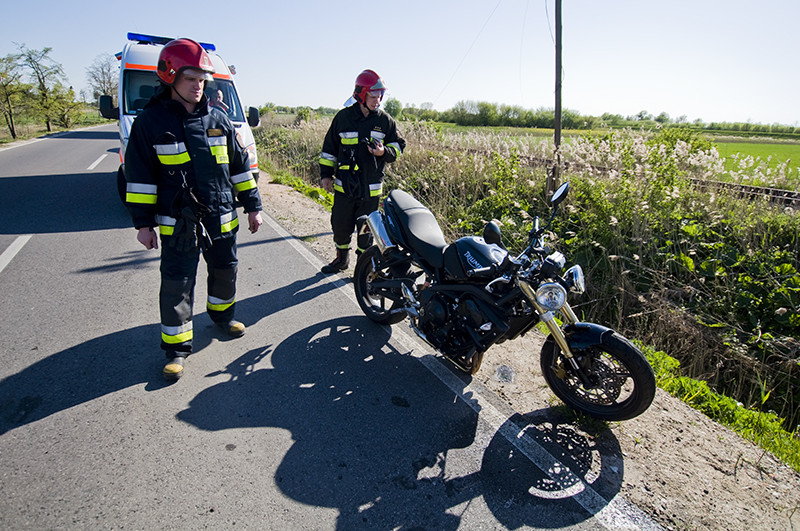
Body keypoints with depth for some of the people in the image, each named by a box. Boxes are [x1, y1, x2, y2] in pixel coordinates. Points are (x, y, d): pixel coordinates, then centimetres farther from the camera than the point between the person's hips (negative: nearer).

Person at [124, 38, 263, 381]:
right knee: (177, 285, 1)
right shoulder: (151, 121, -4)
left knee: (225, 270, 17)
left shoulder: (217, 119, 5)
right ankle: (176, 347, 15)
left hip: (221, 217, 4)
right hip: (178, 223, -3)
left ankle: (222, 313, 44)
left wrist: (253, 205, 8)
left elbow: (240, 164, 10)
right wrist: (143, 222, -4)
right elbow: (139, 174, -2)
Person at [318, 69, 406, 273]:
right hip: (344, 185, 1)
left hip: (371, 187, 0)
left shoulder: (385, 120, 3)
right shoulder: (343, 117, 3)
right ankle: (342, 258, 29)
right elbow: (329, 148, 10)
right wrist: (326, 174, 7)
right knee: (340, 224, 8)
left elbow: (398, 146, 9)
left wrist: (384, 152, -13)